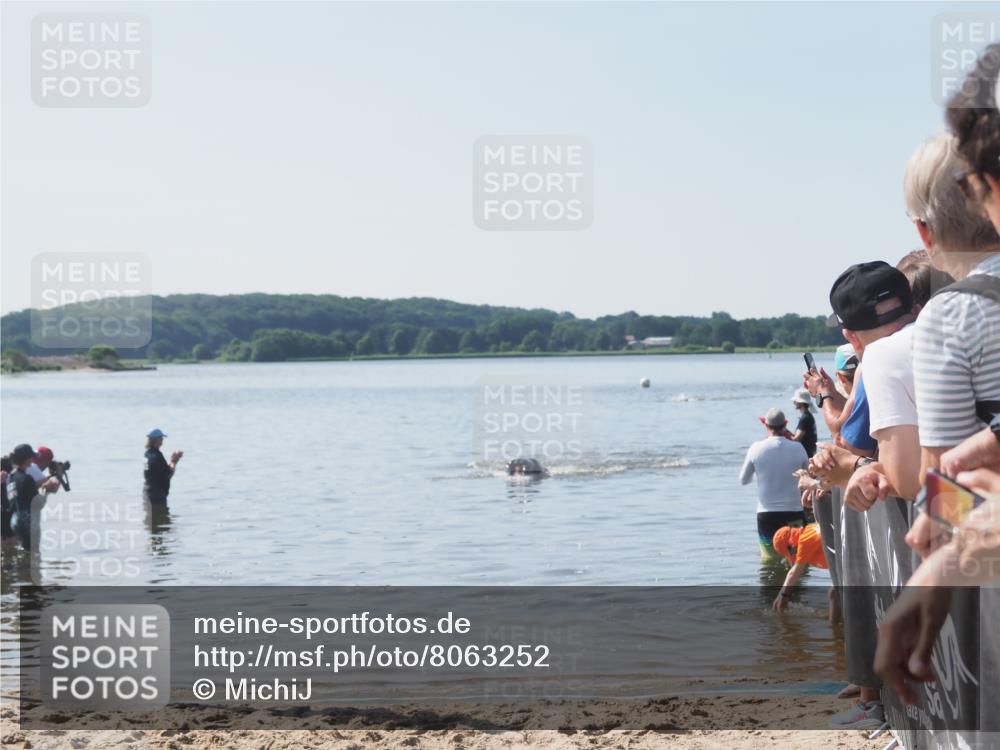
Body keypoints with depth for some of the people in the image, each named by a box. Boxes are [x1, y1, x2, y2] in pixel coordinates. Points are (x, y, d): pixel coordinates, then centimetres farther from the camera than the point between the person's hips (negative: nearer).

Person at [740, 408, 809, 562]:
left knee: (769, 560, 6)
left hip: (766, 515, 0)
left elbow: (743, 480, 5)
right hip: (794, 514, 0)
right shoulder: (797, 448, -6)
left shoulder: (757, 448, -7)